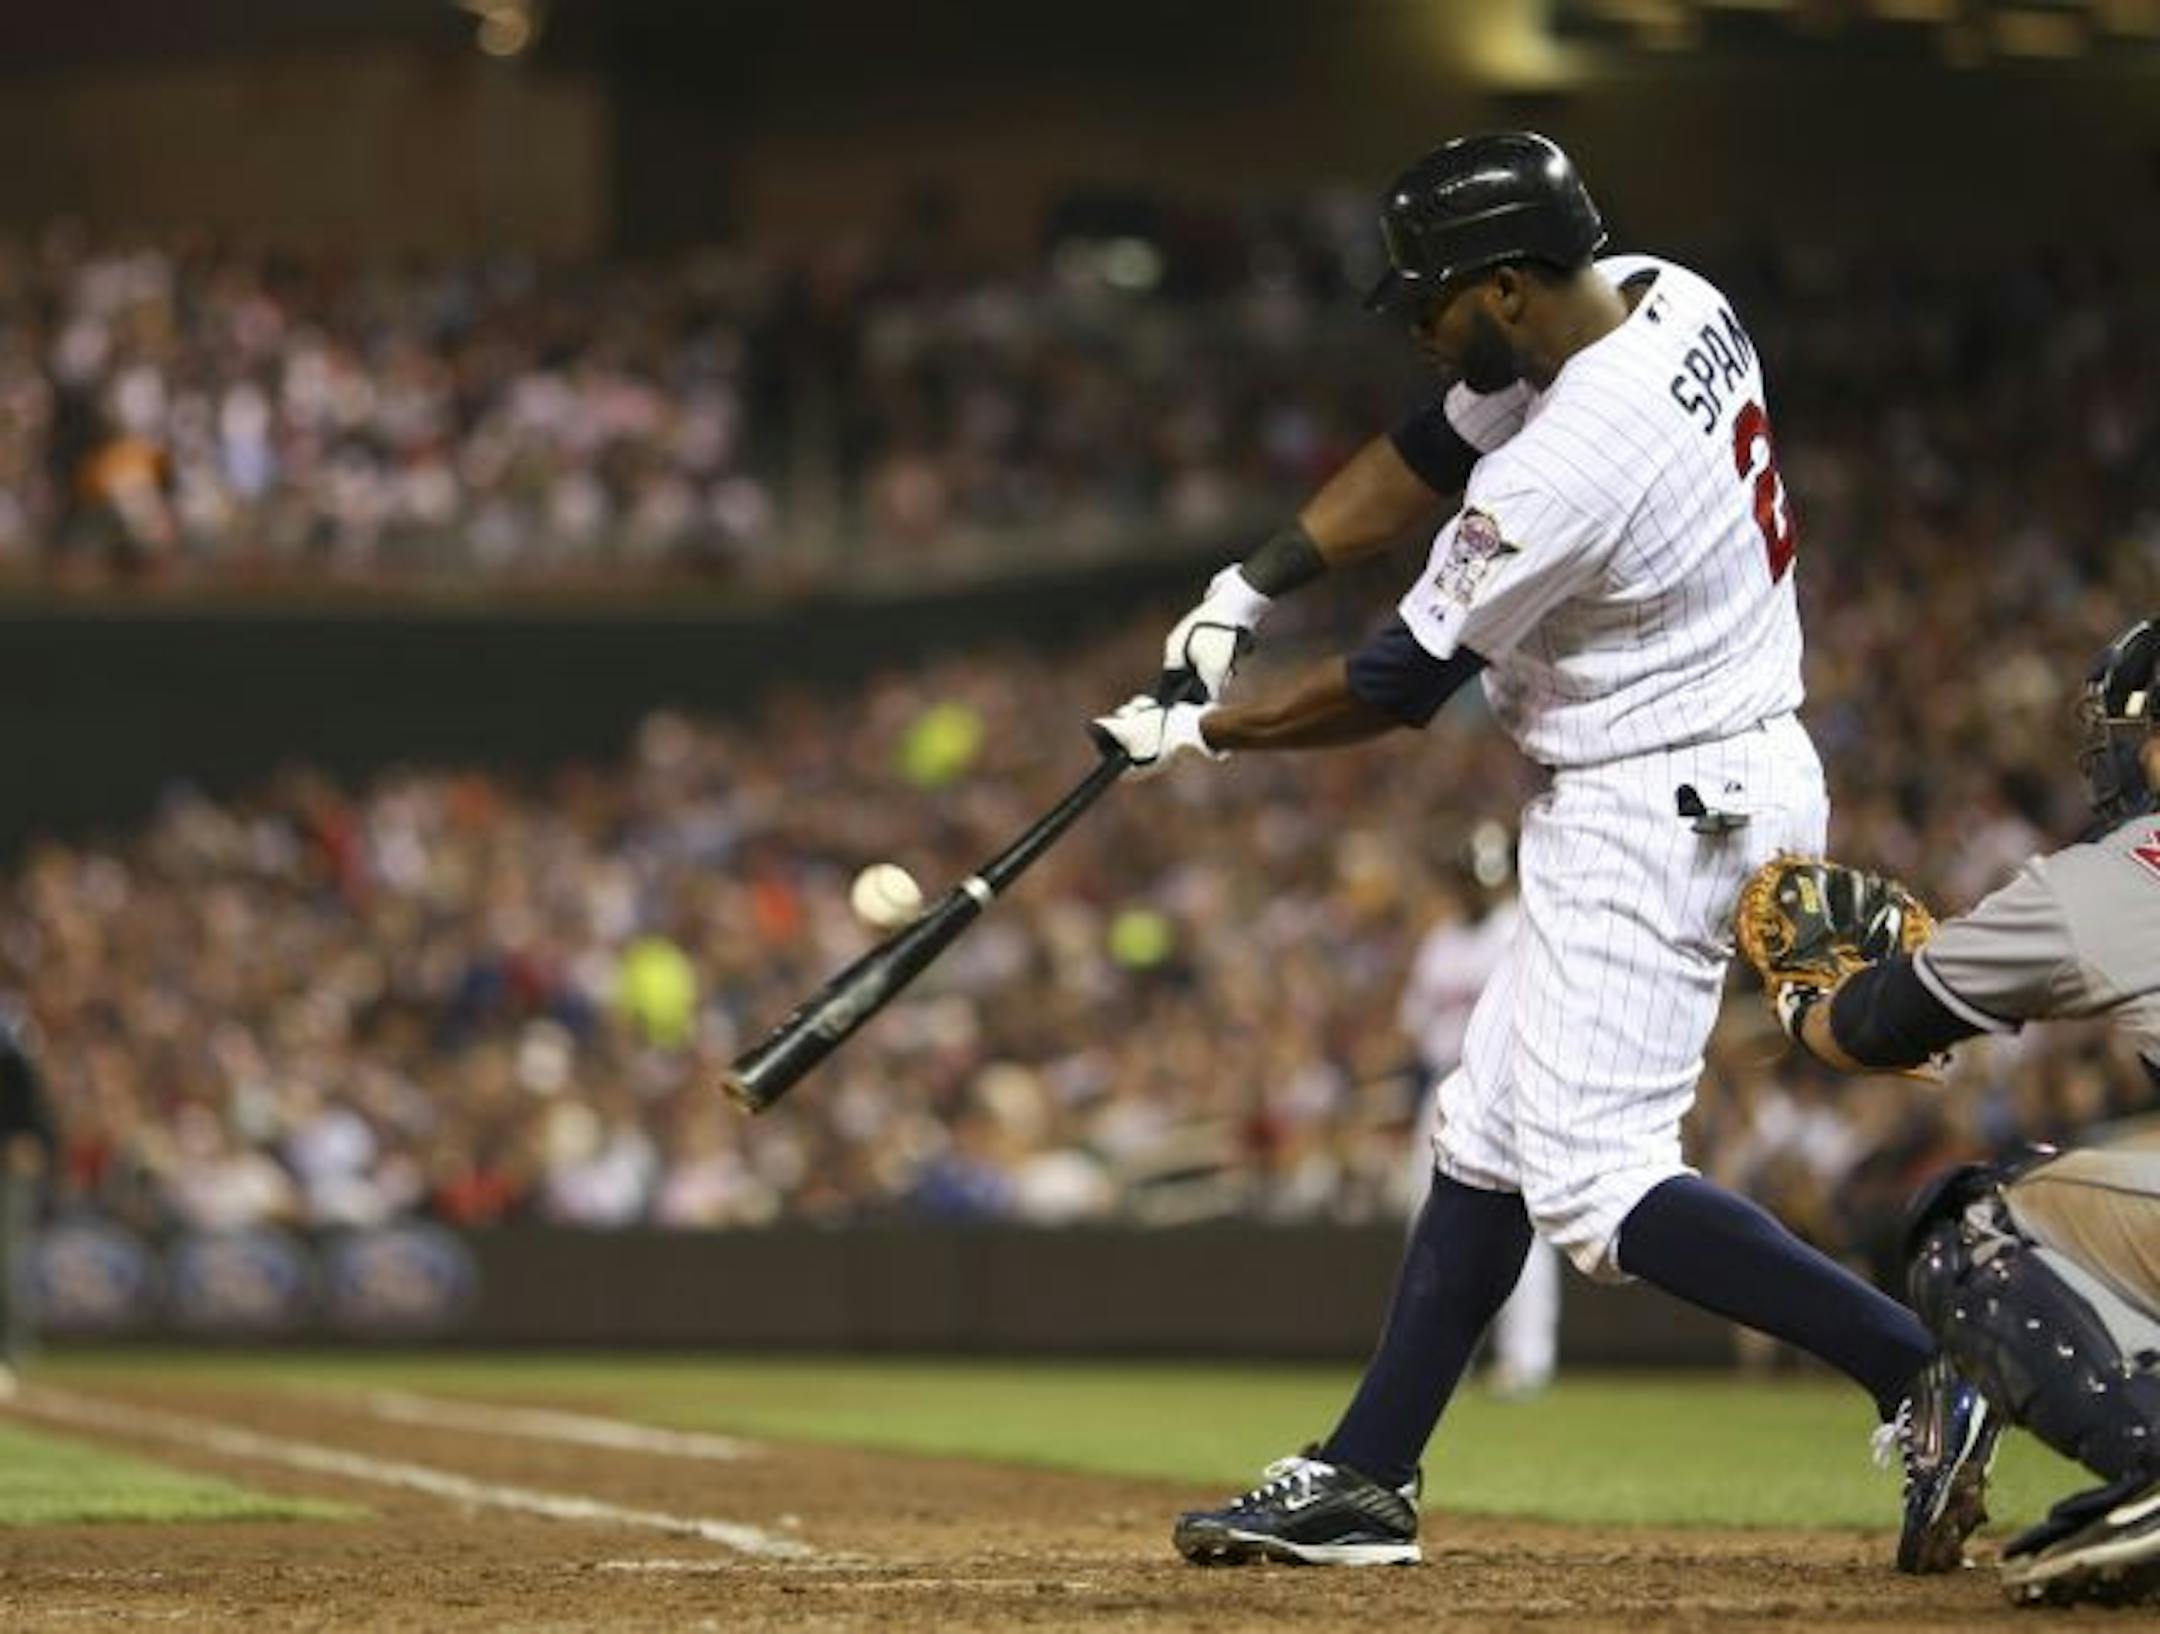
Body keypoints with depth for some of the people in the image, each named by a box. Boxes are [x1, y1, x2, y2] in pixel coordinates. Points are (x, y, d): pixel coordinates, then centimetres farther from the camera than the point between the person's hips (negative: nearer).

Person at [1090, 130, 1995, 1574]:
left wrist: (1201, 735, 0)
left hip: (1659, 816, -10)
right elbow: (1440, 449, 14)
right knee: (1491, 1134, 15)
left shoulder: (1570, 469, -27)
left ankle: (1925, 1381, -16)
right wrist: (1253, 584, 8)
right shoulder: (1659, 299, 0)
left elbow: (1398, 688, -15)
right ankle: (1363, 1485, 21)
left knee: (1591, 1182, -13)